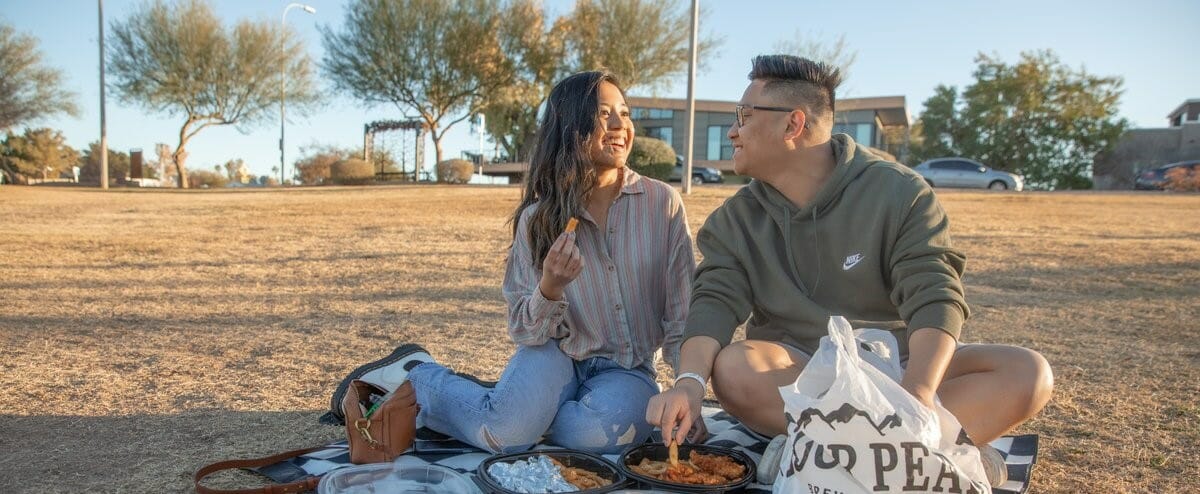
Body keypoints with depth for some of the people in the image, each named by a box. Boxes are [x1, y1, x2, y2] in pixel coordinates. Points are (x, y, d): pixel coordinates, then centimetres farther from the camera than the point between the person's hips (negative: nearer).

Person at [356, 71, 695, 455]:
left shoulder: (663, 203, -8)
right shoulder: (538, 218, -5)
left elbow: (681, 320, -4)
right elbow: (525, 333, -5)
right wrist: (549, 288, -26)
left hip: (628, 370, 1)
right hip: (560, 355, -1)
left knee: (604, 431, -33)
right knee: (504, 433, -31)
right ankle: (415, 373, 0)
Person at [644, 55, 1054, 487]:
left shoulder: (898, 193, -7)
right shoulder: (735, 220, 2)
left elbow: (934, 300, -18)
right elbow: (715, 302, -13)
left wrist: (917, 392, -37)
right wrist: (690, 381, -34)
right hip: (794, 370, 1)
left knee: (1026, 373, -24)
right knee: (734, 368, -32)